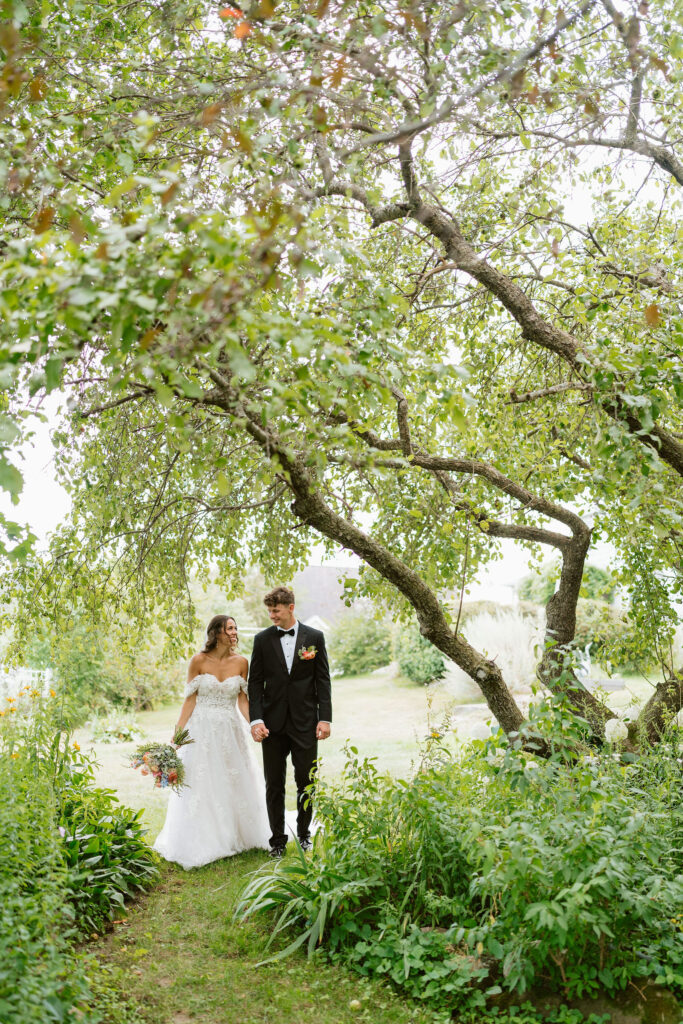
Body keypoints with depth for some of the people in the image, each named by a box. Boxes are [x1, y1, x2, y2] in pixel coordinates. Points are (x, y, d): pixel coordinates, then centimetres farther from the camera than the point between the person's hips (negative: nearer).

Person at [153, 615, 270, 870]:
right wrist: (178, 731, -7)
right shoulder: (199, 661, -7)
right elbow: (190, 699, -3)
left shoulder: (241, 662, -1)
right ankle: (203, 845, 15)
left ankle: (235, 837, 27)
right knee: (201, 786, 2)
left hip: (231, 730, 3)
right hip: (202, 729, -2)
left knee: (235, 784, 10)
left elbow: (243, 700, 4)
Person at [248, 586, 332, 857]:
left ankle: (304, 833, 28)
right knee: (274, 785, 7)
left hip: (305, 723, 0)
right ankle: (277, 839, 20)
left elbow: (323, 680, 2)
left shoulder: (314, 637, 1)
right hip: (273, 723, 1)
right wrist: (256, 720, -8)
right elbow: (255, 683, 1)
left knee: (306, 783, 8)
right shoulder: (262, 639, 2)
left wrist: (325, 718, -5)